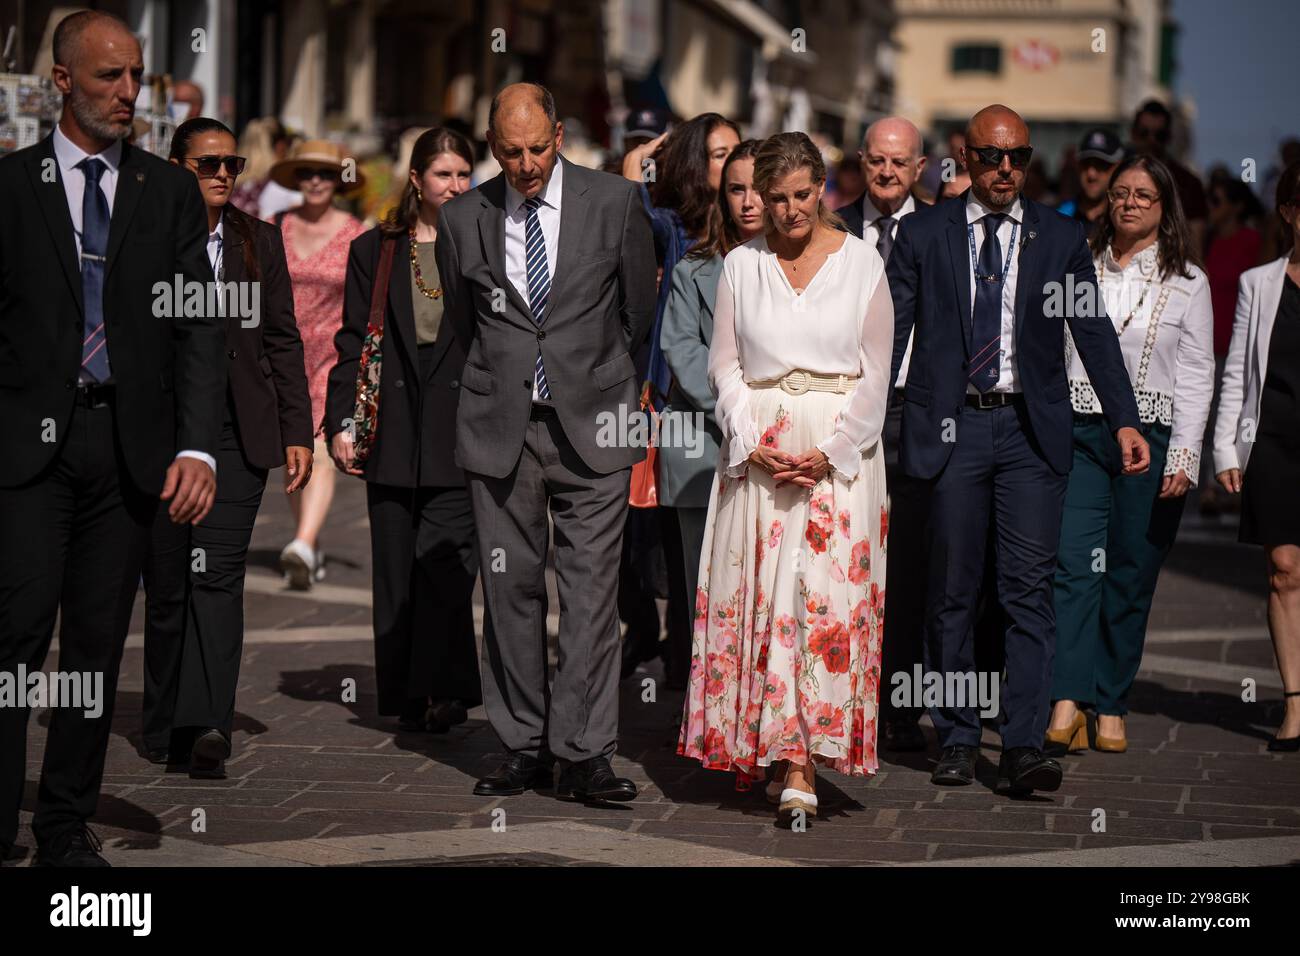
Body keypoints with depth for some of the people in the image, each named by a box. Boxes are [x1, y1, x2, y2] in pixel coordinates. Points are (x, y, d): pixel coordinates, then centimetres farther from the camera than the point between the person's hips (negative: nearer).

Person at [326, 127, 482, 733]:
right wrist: (341, 422, 0)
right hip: (394, 430, 2)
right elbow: (353, 342, 9)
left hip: (461, 428, -2)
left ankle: (444, 690, -6)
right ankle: (406, 692, 12)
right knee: (396, 565, 4)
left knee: (444, 559, -10)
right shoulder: (375, 251, 11)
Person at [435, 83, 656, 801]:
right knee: (511, 589, 5)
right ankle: (523, 748, 13)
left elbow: (640, 310, 11)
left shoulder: (615, 203, 0)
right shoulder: (462, 218, 4)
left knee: (590, 590, -6)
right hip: (499, 426, 2)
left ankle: (582, 756, -3)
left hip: (591, 426, -2)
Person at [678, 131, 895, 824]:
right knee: (760, 598, -1)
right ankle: (777, 755, 8)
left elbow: (876, 372, 2)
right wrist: (751, 443, -6)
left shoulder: (861, 261, 2)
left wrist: (832, 450, -9)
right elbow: (724, 365, 8)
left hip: (839, 450, -2)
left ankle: (800, 765, -13)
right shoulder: (742, 265, 7)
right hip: (758, 450, 2)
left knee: (827, 600, -11)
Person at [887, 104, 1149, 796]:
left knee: (1029, 588, -7)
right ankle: (957, 742, 13)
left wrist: (1124, 421, -3)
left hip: (1032, 432, 0)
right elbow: (889, 330, 5)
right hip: (950, 428, 0)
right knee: (952, 592, 5)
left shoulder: (1060, 238, 9)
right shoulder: (923, 233, 7)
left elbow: (1094, 332, 7)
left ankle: (1023, 745, -8)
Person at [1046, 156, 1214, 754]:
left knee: (1131, 576, 3)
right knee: (1073, 565, -12)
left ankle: (1111, 708, 12)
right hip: (1080, 434, 1)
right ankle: (1067, 705, -17)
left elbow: (1196, 375, 3)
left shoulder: (1186, 281, 6)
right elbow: (1054, 352, 13)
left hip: (1150, 437, -1)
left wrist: (1183, 457, -6)